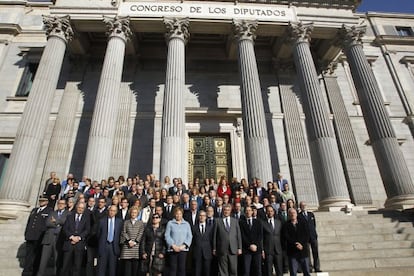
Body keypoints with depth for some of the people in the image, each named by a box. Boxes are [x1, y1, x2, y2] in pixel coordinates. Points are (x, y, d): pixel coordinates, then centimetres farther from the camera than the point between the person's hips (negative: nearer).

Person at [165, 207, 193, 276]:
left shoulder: (186, 224, 11)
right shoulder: (170, 223, 5)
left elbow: (189, 236, 6)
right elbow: (167, 236, 0)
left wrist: (184, 245, -8)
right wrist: (173, 245, -11)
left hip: (183, 249, 1)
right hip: (172, 249, -1)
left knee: (182, 268, 1)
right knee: (172, 268, -1)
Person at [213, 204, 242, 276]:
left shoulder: (235, 221, 11)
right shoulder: (218, 221, 4)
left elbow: (238, 235, 9)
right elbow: (215, 235, 3)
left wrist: (239, 248, 4)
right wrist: (214, 248, 1)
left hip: (233, 249, 2)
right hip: (222, 249, -1)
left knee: (233, 269, 4)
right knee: (223, 270, 4)